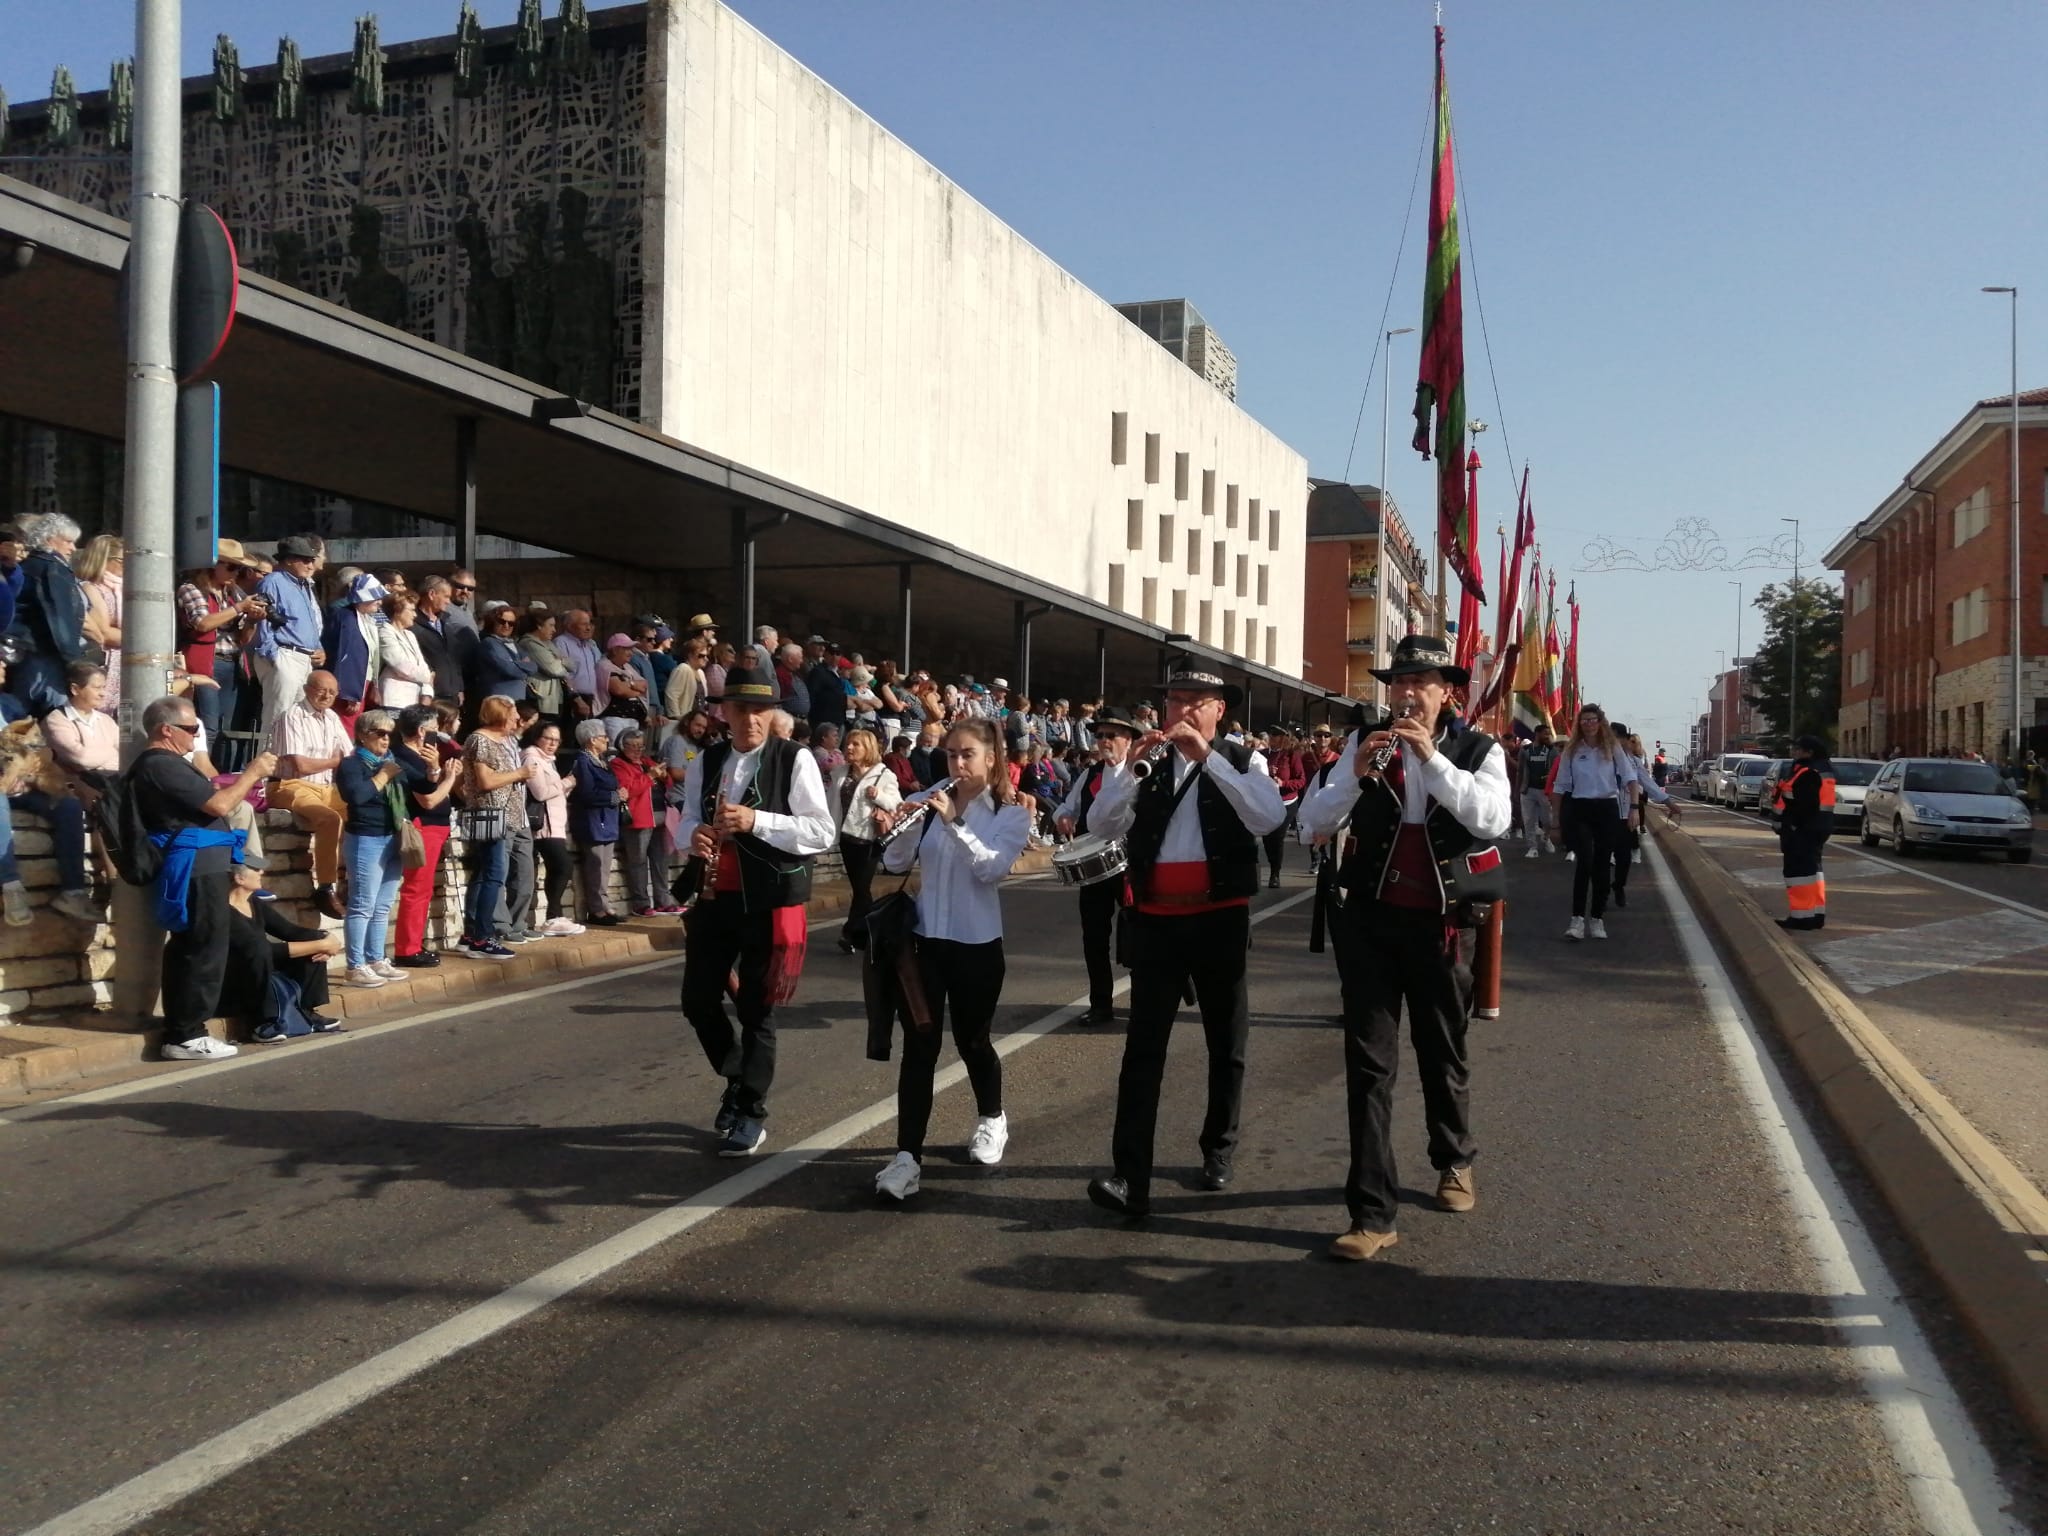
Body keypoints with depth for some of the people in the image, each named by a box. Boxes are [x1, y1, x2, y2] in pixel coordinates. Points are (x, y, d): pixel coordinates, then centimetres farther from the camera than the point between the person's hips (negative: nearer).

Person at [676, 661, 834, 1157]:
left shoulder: (795, 760, -10)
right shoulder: (705, 763, 6)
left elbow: (821, 833, -14)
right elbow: (689, 820, 14)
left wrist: (757, 821, -24)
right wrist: (694, 835, -10)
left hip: (770, 902, -5)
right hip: (714, 896, 5)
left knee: (756, 1010, 5)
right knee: (698, 1000, 10)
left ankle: (752, 1114, 20)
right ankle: (737, 1079, 36)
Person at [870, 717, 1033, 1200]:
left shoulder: (1011, 813, -4)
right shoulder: (928, 800, 2)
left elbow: (992, 869, -19)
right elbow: (896, 865, -1)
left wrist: (953, 822, -27)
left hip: (977, 943, -1)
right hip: (925, 938, 2)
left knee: (972, 1040, 12)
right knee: (919, 1046, -4)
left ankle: (991, 1118, 40)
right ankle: (907, 1156, -4)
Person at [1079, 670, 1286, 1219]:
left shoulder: (1243, 761, 2)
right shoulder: (1142, 762, 7)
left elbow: (1269, 818, -19)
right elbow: (1103, 825, -6)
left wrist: (1208, 757, -22)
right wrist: (1130, 766, -19)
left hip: (1221, 918, 0)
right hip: (1156, 921, 1)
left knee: (1227, 1041, 13)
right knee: (1143, 1046, -5)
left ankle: (1218, 1148, 32)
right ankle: (1131, 1177, -8)